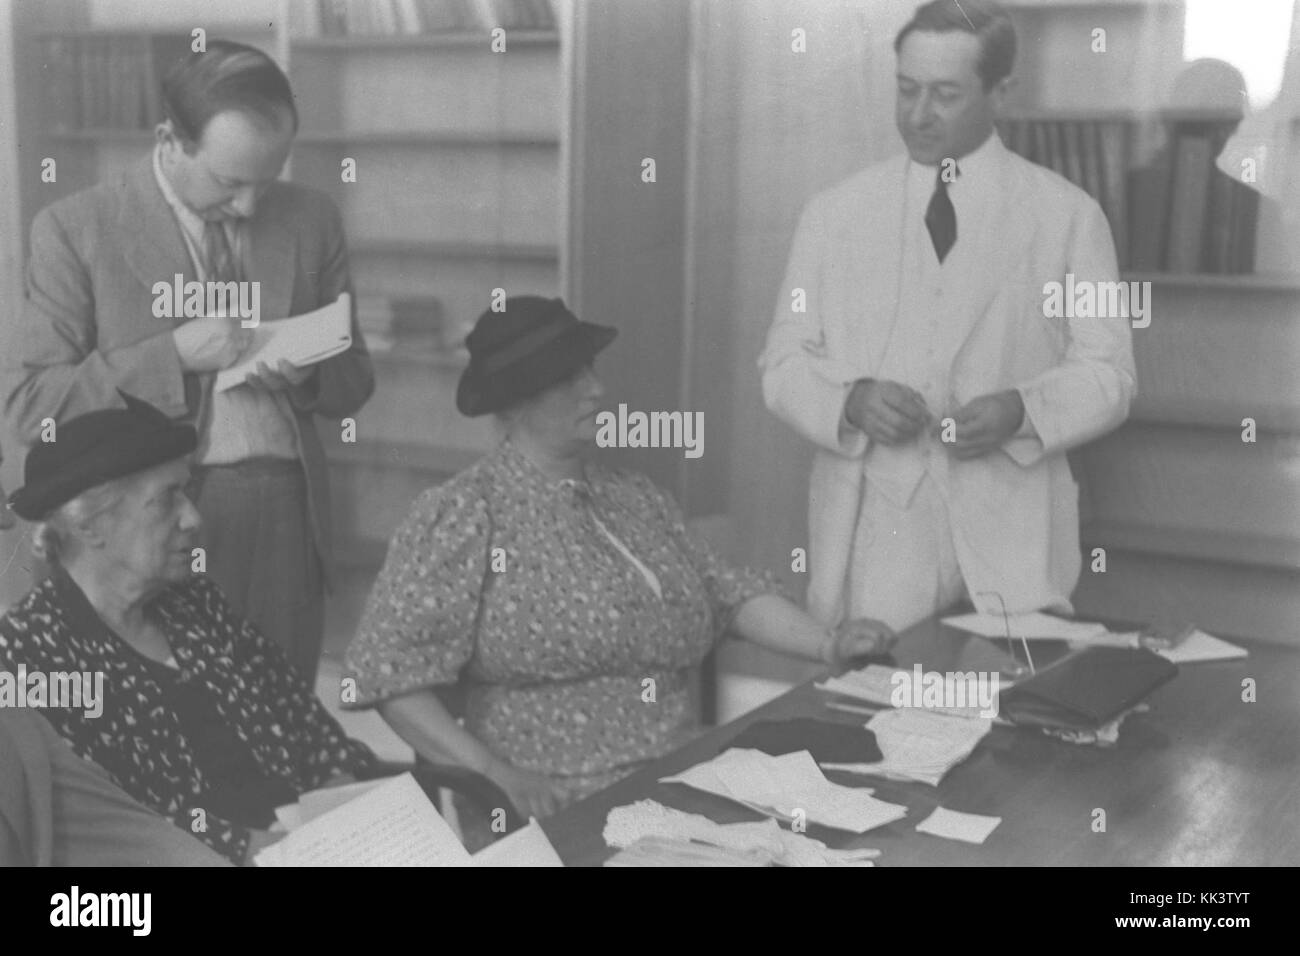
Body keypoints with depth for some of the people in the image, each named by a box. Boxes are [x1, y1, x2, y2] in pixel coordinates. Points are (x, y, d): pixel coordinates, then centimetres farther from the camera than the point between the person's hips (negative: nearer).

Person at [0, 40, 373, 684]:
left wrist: (305, 373, -7)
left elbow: (353, 384, 16)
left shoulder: (310, 220, 9)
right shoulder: (75, 229, -1)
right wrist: (174, 356, -15)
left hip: (286, 516, 3)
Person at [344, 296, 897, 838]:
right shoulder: (466, 514, -5)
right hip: (556, 813, -7)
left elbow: (731, 594, 15)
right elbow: (388, 672, -10)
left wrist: (829, 646, 0)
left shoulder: (634, 499, 16)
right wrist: (494, 773, -19)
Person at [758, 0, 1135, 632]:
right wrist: (850, 401, -11)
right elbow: (783, 365, 9)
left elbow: (1107, 374, 5)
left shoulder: (1068, 216, 6)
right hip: (871, 530, 1)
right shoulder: (833, 214, 9)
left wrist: (1022, 411, -13)